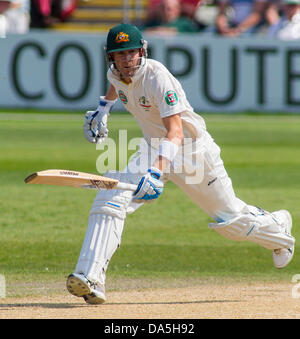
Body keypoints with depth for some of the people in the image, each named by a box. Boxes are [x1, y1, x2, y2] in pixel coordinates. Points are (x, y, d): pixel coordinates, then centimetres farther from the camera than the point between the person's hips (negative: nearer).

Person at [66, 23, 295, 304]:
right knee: (110, 199, -21)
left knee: (230, 220, 9)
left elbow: (175, 131, -41)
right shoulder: (116, 73, -7)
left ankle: (277, 227, 44)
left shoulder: (157, 77, -30)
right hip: (154, 151, 5)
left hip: (193, 151, -5)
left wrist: (157, 171, -55)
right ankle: (90, 278, -29)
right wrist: (103, 107, 11)